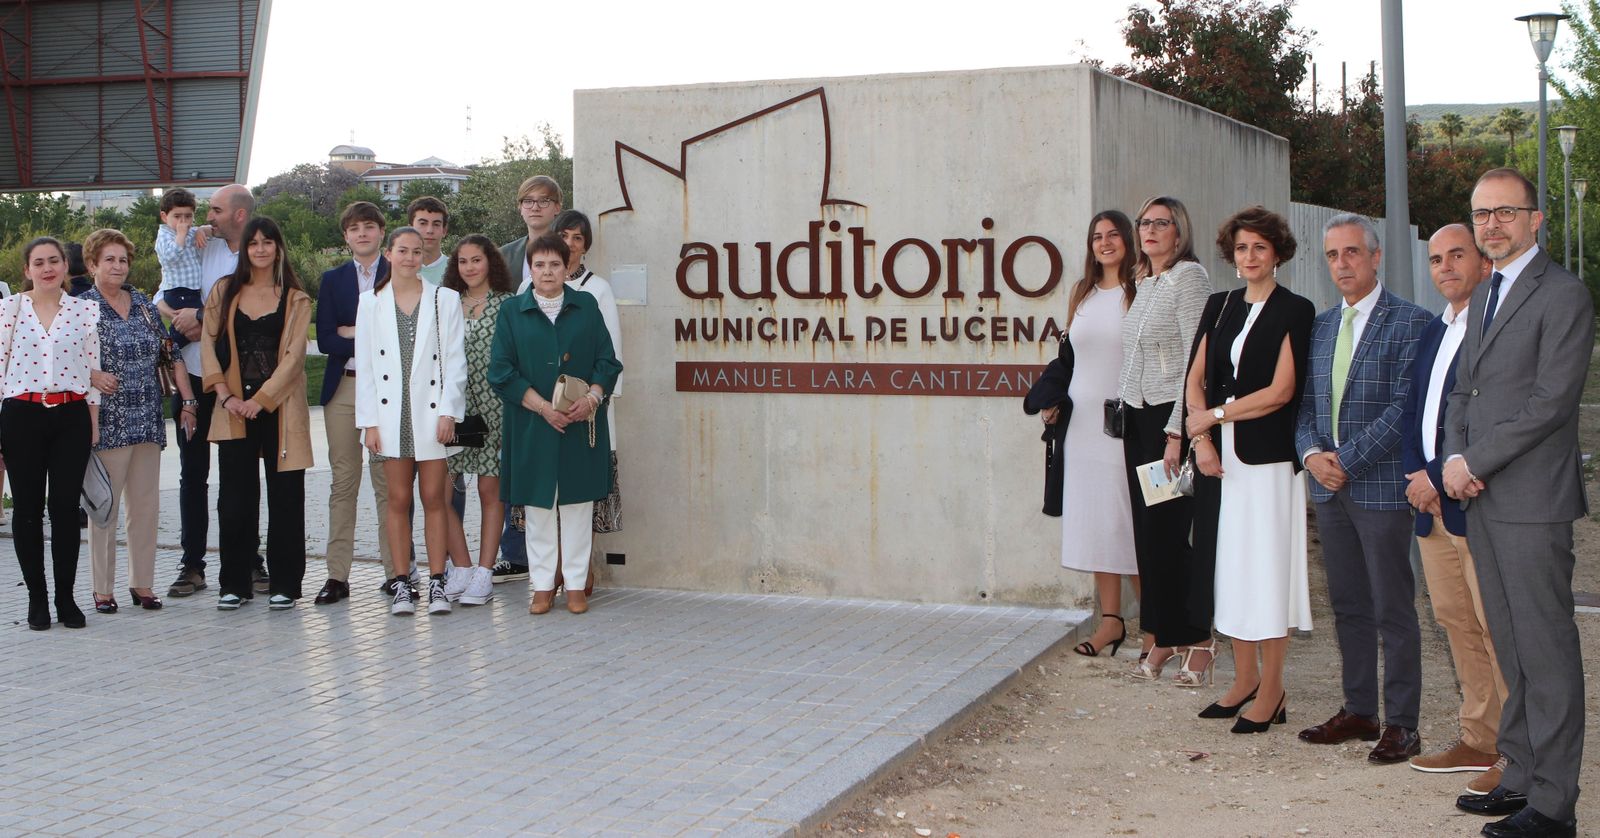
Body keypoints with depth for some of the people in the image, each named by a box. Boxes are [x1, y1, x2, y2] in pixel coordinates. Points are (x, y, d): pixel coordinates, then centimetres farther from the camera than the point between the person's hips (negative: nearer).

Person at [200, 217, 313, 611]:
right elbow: (209, 344, 6)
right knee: (235, 497, 2)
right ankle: (234, 584, 11)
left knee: (285, 497, 0)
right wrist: (224, 394, -6)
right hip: (234, 407, 2)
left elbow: (293, 356, -3)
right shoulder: (225, 292, 10)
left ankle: (284, 583, 7)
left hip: (280, 406, -2)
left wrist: (261, 399, -12)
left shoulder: (296, 300, 4)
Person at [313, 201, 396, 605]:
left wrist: (352, 333, -7)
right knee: (343, 481, 2)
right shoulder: (333, 279, 13)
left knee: (389, 481, -2)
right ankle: (337, 575, 4)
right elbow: (325, 339, 3)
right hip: (343, 388, 2)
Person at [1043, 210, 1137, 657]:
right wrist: (1054, 401, 12)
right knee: (1094, 519, 6)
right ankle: (1111, 619, 14)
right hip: (1082, 420, 6)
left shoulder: (1142, 291, -4)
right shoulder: (1082, 292, 13)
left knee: (1129, 520, -3)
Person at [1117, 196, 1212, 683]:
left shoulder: (1189, 277, -10)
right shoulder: (1144, 283, 15)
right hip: (1137, 418, 8)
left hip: (1172, 417, -8)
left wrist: (1177, 432, -19)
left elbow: (1198, 360, -15)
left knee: (1176, 529, -4)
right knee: (1149, 529, 8)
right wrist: (1123, 414, 13)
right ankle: (1160, 638, 14)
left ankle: (1196, 641, 6)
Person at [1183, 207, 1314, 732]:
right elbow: (1195, 379, 10)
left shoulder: (1295, 311, -3)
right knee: (1229, 563, 7)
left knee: (1267, 567, -3)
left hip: (1268, 455, -5)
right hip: (1219, 455, 5)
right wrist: (1202, 442, -4)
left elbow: (1281, 391, -10)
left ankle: (1271, 692, 4)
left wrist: (1215, 416, -5)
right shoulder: (1219, 306, 13)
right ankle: (1245, 678, 18)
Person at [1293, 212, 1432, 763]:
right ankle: (1358, 711, 22)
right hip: (1330, 488, 7)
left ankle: (1401, 725, 7)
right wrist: (1312, 454, -4)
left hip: (1382, 485, -6)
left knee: (1392, 609, -1)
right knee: (1348, 606, 13)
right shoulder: (1321, 326, 14)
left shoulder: (1409, 322, -8)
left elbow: (1405, 407, -14)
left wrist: (1348, 460, -16)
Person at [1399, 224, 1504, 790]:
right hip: (1432, 502, 9)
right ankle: (1479, 741, 22)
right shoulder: (1433, 332, 19)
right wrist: (1415, 473, 3)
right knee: (1454, 621, 12)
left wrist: (1439, 476, -15)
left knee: (1499, 628, -6)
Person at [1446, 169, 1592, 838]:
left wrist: (1475, 463, -13)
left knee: (1546, 650, -4)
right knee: (1510, 649, 13)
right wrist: (1453, 458, 2)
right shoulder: (1483, 296, 18)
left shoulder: (1564, 295, -9)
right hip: (1481, 499, 8)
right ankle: (1520, 776, 21)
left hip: (1532, 499, -8)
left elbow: (1551, 401, -16)